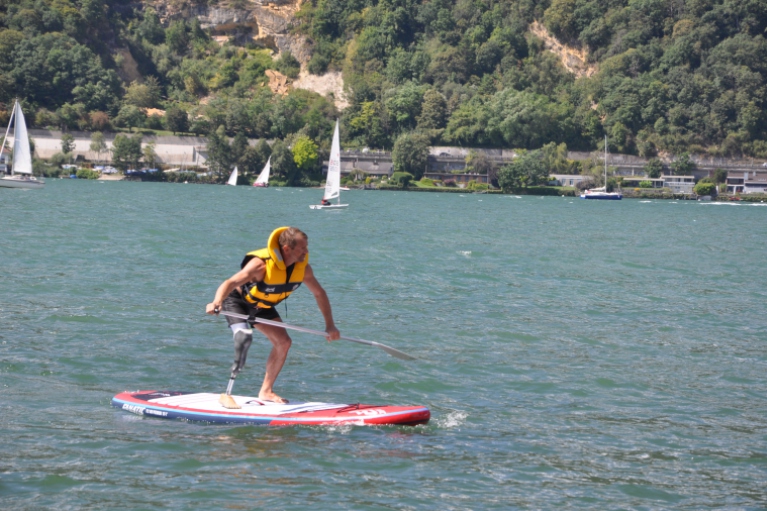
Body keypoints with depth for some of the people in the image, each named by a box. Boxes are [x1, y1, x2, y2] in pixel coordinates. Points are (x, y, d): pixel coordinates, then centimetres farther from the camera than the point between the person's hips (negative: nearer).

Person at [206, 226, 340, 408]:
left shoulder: (303, 267, -17)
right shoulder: (261, 264, -37)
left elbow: (319, 294, -1)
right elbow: (230, 283, -46)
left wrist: (330, 325, -1)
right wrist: (217, 302, -66)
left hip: (262, 306, 7)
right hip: (236, 301, -7)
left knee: (283, 342, 0)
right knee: (244, 338, -29)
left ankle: (265, 391, 14)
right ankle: (227, 395, -24)